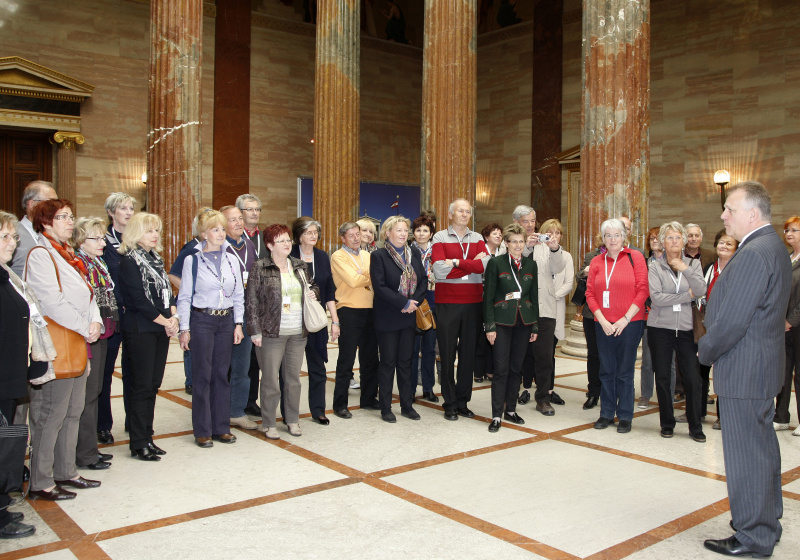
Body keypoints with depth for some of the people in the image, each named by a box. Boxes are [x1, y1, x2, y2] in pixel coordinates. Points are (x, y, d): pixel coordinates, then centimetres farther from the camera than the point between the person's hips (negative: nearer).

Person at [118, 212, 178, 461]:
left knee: (153, 384, 10)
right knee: (141, 386, -3)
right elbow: (138, 299, -15)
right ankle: (138, 444, 6)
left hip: (162, 328, 7)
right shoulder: (129, 260, -8)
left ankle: (147, 437, 20)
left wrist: (173, 317, -3)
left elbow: (167, 290, 14)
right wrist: (165, 320, -11)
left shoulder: (156, 259, 15)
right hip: (141, 329, -7)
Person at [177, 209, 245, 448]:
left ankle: (221, 427, 18)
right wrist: (184, 328, -7)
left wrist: (238, 323, 5)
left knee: (222, 374, 9)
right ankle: (202, 431, 11)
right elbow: (185, 296, -3)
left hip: (226, 321, 4)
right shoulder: (193, 260, -4)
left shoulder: (231, 260, 7)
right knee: (202, 376, 1)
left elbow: (238, 295, 11)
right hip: (202, 321, -4)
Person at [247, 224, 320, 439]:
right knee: (270, 379, 3)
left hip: (298, 332, 5)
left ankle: (293, 420, 26)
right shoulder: (260, 268, -5)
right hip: (271, 332, -4)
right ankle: (268, 423, 17)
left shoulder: (299, 266, 11)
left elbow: (312, 285, 26)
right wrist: (255, 331, -11)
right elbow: (251, 301, -7)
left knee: (293, 378, 12)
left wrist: (313, 293, 3)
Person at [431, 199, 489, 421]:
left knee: (468, 353, 8)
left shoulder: (477, 238, 10)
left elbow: (485, 265, -8)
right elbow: (440, 270, -15)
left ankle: (463, 401, 20)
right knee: (448, 354, 4)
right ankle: (450, 404, 14)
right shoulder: (440, 237, 0)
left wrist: (456, 263, -14)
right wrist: (472, 264, -9)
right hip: (447, 303, -3)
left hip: (473, 303, 3)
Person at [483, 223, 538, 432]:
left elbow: (534, 296, 13)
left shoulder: (531, 264, 9)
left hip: (524, 321, 4)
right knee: (501, 369, -5)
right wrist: (489, 326, -9)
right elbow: (488, 296, -4)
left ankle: (511, 410, 22)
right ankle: (496, 415, 2)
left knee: (516, 368, 10)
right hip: (502, 321, -4)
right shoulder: (496, 263, -3)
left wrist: (535, 326, 10)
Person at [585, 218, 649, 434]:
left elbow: (642, 291, -5)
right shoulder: (596, 262, 8)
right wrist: (602, 320, -5)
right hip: (603, 325, 3)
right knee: (606, 371, 9)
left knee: (625, 372, 2)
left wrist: (625, 319, -10)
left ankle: (625, 416, 14)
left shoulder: (635, 257, 0)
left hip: (629, 324, -3)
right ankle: (606, 413, 20)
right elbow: (590, 293, 6)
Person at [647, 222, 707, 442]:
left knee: (693, 378, -3)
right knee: (662, 378, 6)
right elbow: (656, 297, -13)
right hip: (660, 327, -1)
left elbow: (701, 291, -9)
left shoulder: (693, 264, 7)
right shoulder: (655, 267, 1)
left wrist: (685, 269, -20)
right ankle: (667, 423, 20)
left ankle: (695, 427, 10)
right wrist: (686, 296, -9)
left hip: (686, 328, 1)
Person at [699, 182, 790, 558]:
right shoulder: (772, 247, 11)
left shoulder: (753, 254, -22)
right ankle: (767, 521, 35)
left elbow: (732, 320, -25)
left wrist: (705, 351, -8)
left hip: (743, 370, -11)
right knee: (762, 445, 20)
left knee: (746, 453, 0)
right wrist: (712, 348, 11)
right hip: (763, 364, 11)